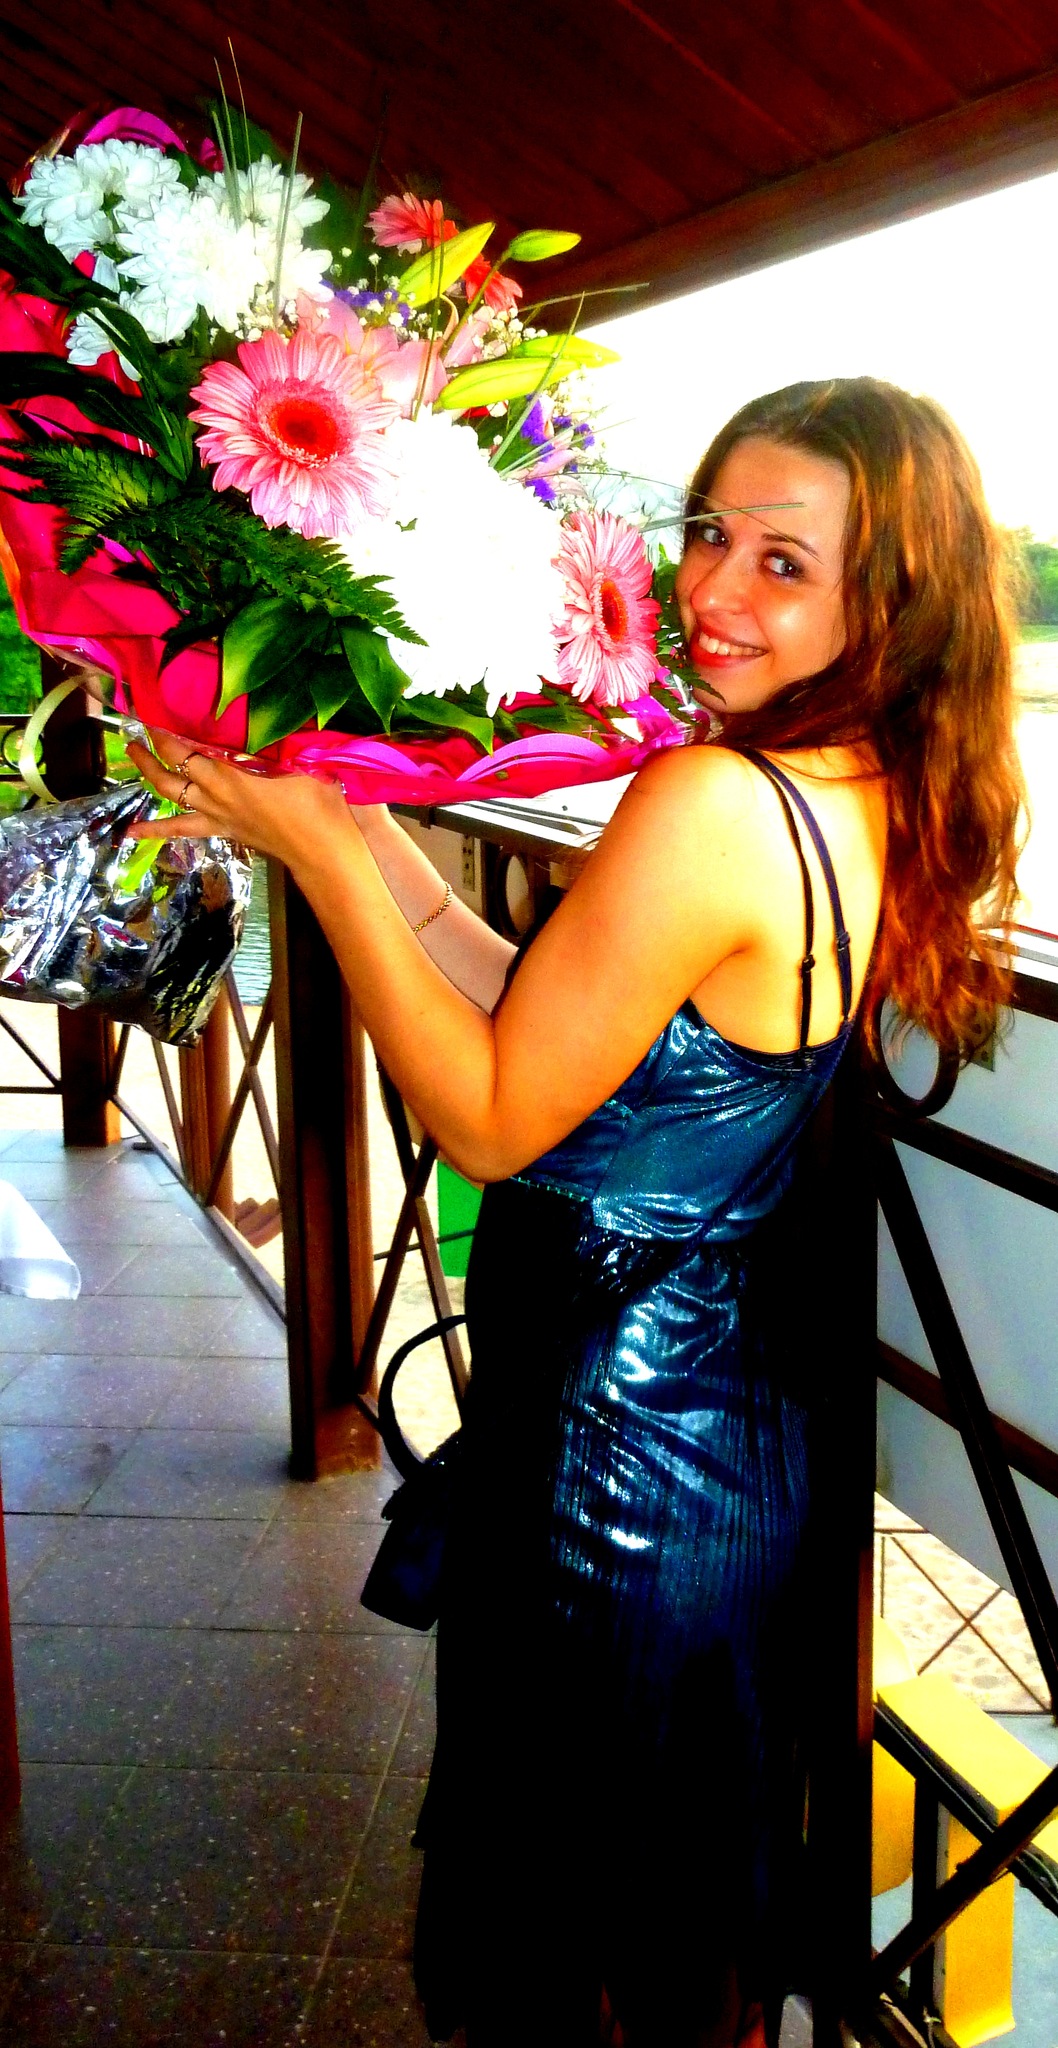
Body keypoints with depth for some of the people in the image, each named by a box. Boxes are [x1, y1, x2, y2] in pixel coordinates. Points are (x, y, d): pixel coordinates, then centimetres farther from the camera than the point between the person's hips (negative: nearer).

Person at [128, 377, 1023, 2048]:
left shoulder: (713, 804, -27)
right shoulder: (863, 806, 1)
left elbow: (493, 1120, -21)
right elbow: (567, 1031, 5)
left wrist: (323, 854, -17)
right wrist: (388, 860, 2)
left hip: (619, 1438, -8)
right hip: (738, 1413, 9)